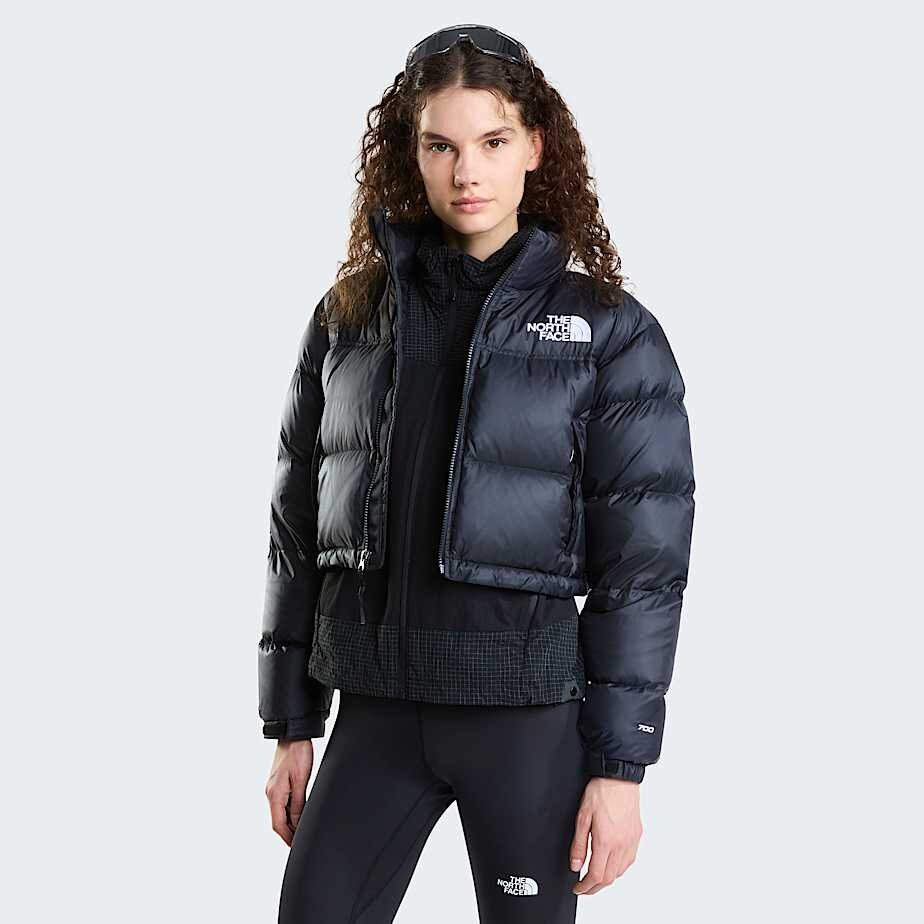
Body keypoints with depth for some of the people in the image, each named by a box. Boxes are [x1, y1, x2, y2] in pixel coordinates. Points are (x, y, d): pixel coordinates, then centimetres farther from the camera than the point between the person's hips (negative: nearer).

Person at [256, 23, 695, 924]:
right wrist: (292, 725, 8)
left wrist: (621, 766, -8)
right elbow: (299, 527, 10)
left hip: (529, 712, -2)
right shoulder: (347, 317, 7)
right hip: (375, 707, 3)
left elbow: (642, 562, -5)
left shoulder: (609, 331, -2)